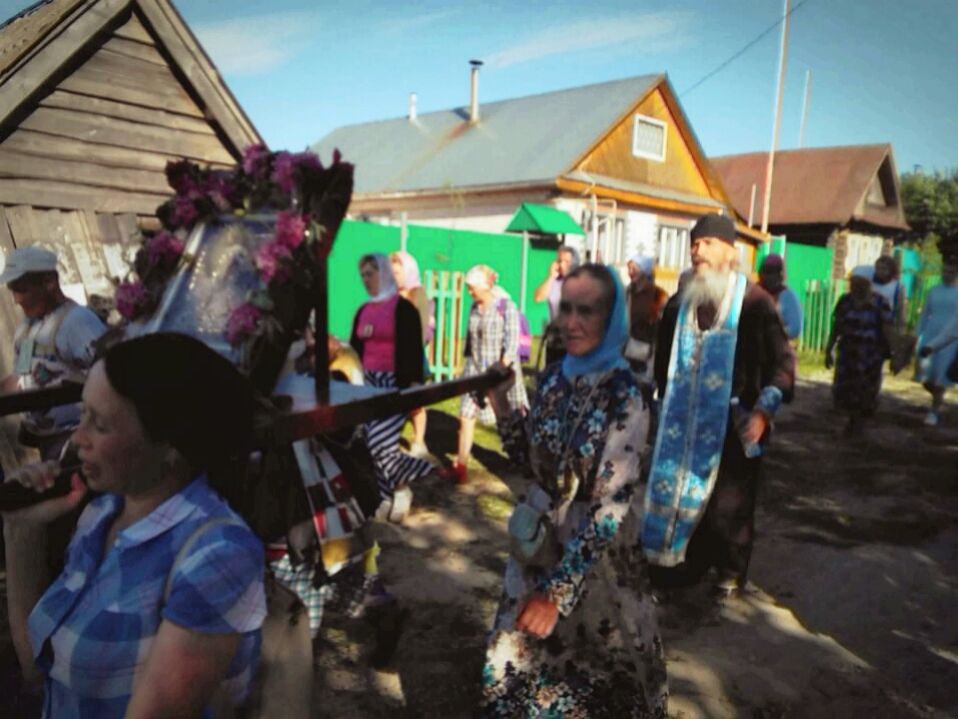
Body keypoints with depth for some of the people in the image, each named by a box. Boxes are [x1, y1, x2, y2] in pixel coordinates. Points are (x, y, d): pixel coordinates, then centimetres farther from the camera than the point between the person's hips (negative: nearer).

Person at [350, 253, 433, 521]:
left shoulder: (403, 307, -5)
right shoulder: (363, 311, 14)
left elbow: (414, 349, -9)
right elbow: (355, 348, 18)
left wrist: (414, 384, -15)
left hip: (395, 383, -7)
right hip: (368, 383, 7)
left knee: (379, 442, -15)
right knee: (375, 445, 6)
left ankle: (401, 487, 10)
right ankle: (389, 497, 19)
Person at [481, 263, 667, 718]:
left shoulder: (624, 396, -20)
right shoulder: (553, 378, -3)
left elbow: (612, 505, -21)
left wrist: (558, 589, -19)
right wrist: (501, 406, -7)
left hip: (596, 551, -5)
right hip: (540, 540, 5)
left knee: (591, 668, 18)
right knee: (522, 657, 20)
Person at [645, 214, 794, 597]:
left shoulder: (753, 300, -8)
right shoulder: (678, 303, 7)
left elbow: (782, 361, -9)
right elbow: (664, 360, 18)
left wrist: (763, 411, -18)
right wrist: (667, 403, 17)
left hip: (735, 423, -4)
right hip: (685, 422, 4)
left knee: (730, 503, 6)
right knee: (682, 493, 12)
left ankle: (731, 573, 27)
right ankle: (687, 564, 31)